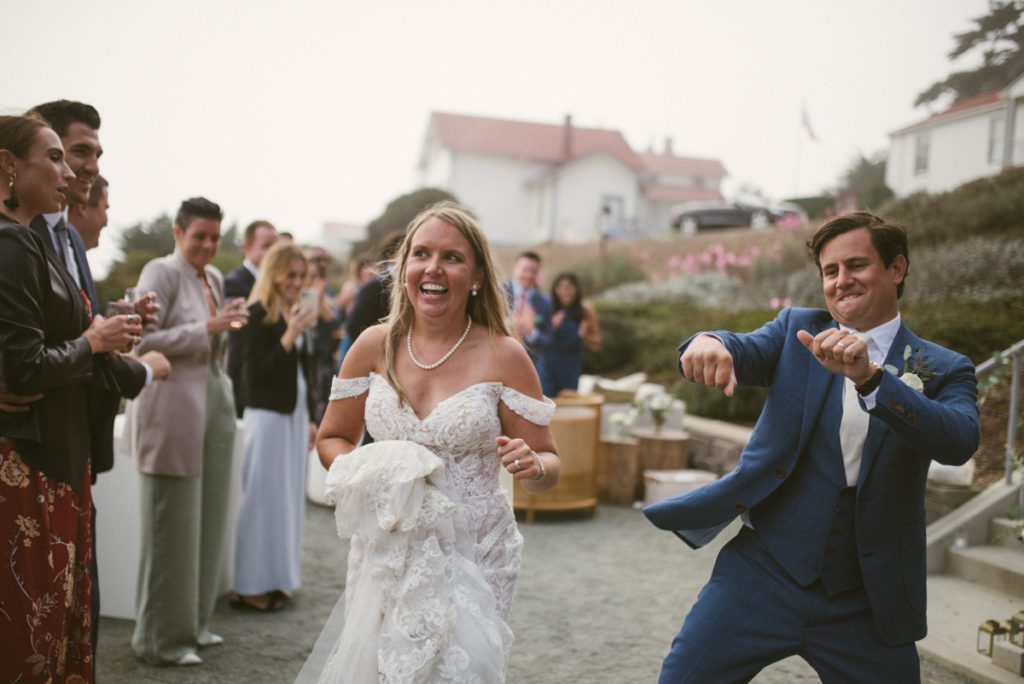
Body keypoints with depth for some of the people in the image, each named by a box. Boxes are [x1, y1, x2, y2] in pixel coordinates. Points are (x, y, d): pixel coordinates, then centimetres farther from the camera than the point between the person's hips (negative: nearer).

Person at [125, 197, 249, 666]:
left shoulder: (214, 278, 16)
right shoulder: (161, 272, -7)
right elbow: (142, 338, -17)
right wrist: (208, 328, -18)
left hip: (214, 405, 8)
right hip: (174, 409, -8)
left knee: (207, 518, 11)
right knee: (172, 525, 0)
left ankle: (191, 622, 25)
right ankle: (162, 637, 14)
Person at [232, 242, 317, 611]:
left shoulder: (294, 313, 11)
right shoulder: (257, 314, -11)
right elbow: (256, 373, -16)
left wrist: (310, 418, 16)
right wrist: (290, 335, -21)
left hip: (295, 414, 8)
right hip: (267, 415, -8)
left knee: (288, 497, 12)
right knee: (263, 498, -2)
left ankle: (277, 578, 22)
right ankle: (251, 585, 8)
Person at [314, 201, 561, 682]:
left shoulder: (503, 357, -9)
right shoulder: (375, 346, -2)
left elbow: (548, 463, -3)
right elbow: (332, 438, 9)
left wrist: (531, 466, -26)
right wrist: (358, 473, -11)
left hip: (471, 556, -2)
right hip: (383, 550, 3)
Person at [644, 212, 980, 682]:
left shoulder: (943, 370, 2)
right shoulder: (797, 329, 6)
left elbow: (959, 441, -17)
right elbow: (745, 351, -13)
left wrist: (868, 376, -32)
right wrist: (709, 343, -37)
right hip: (764, 573, 0)